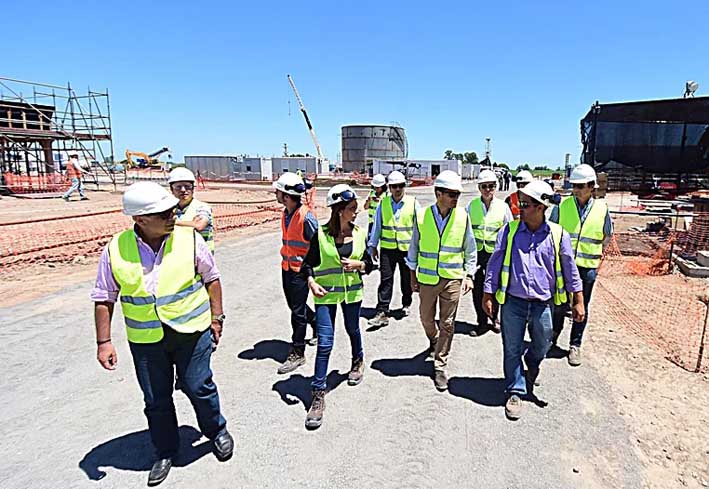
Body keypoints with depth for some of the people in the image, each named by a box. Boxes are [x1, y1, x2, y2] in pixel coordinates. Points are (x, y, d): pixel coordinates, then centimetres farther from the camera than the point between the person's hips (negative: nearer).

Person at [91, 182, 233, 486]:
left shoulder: (189, 239, -11)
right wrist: (104, 342, 0)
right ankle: (165, 452, 38)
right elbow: (104, 299, 1)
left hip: (192, 332, -1)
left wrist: (216, 317, 0)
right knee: (156, 400, 14)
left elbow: (211, 278, 0)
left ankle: (216, 431, 38)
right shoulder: (115, 250, -8)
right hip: (145, 340, 2)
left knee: (199, 387, 9)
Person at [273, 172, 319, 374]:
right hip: (286, 268, 8)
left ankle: (297, 353, 13)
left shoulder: (306, 217, -21)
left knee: (297, 312, 0)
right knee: (294, 305, 19)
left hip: (301, 270, -8)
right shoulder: (286, 213, 6)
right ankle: (319, 325, 42)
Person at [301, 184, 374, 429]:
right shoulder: (321, 234, -11)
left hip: (352, 292, 3)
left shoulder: (360, 234, -1)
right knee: (325, 342, -6)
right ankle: (318, 394, 4)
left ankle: (358, 361, 54)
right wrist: (311, 282, -23)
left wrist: (358, 265, -14)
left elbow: (369, 264, 7)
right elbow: (308, 263, -5)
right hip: (326, 294, -3)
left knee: (353, 329, 24)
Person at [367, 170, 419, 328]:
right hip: (387, 248, 1)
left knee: (407, 279, 14)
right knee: (385, 280, -3)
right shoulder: (383, 203, 2)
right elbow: (377, 225, 8)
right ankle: (382, 312, 0)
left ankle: (406, 304, 36)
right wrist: (372, 245, 8)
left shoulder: (413, 203, -3)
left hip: (407, 248, 0)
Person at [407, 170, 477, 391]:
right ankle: (433, 340, 49)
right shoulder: (422, 216, -5)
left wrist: (468, 275, 2)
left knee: (447, 324, 4)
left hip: (452, 278, 0)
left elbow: (470, 250, 6)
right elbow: (414, 247, 6)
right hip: (427, 278, 1)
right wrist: (413, 274, 8)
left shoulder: (463, 217, -3)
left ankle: (440, 366, 18)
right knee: (426, 319, 15)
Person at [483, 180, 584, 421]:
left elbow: (570, 269, 5)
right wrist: (488, 295, 0)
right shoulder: (509, 231, -3)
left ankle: (532, 365, 51)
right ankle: (515, 391, 24)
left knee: (542, 346, 17)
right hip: (513, 302, 0)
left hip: (542, 304, 1)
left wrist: (578, 301, 5)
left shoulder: (557, 234, -3)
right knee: (512, 349, 6)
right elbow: (495, 264, 1)